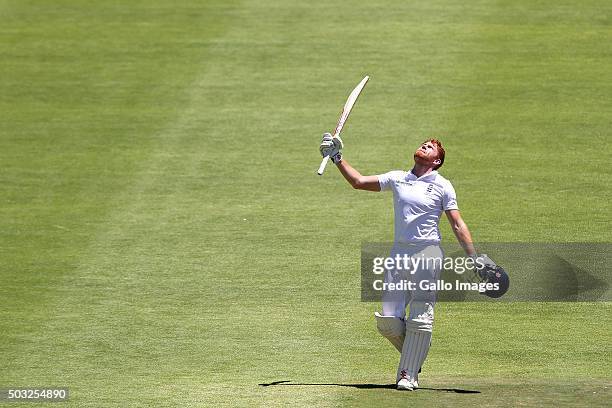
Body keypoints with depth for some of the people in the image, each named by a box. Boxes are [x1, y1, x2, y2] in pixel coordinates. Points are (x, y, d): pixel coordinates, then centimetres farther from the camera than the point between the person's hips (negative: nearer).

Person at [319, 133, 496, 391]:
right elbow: (358, 182, 17)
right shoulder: (397, 179, 14)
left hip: (427, 253, -4)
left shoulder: (442, 186, 3)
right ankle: (414, 354, 22)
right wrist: (337, 159, 12)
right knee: (387, 320, -2)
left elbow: (457, 225, 1)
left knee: (420, 319, -7)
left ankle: (408, 374, 0)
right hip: (399, 253, 4)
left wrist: (474, 257, -7)